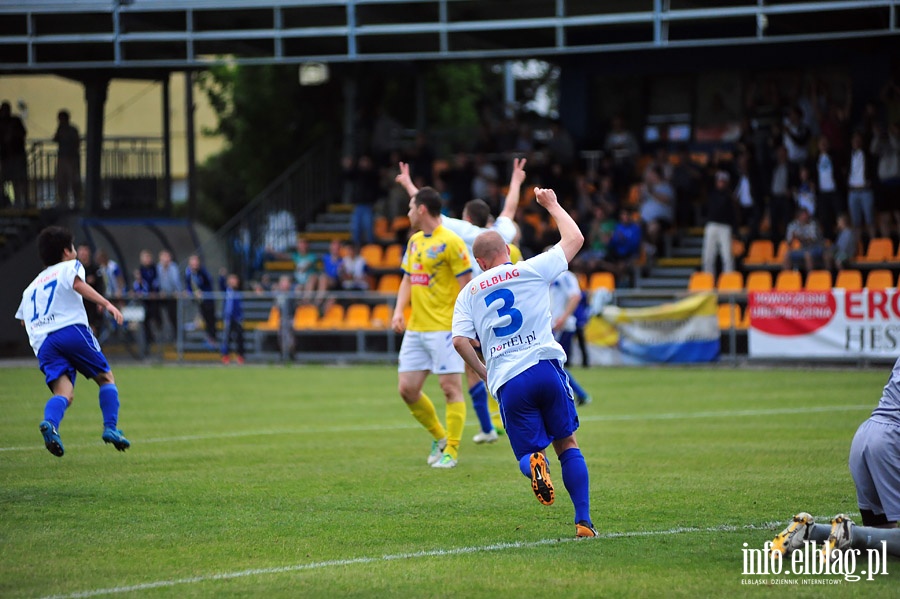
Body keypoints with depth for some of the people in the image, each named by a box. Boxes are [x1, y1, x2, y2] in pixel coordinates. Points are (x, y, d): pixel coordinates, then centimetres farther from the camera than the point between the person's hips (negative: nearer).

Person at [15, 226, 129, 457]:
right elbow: (78, 284, -8)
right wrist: (106, 304, -18)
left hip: (42, 342, 4)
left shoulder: (32, 287, 32)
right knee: (106, 378, 12)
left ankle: (50, 422, -41)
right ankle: (110, 428, -4)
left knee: (63, 392, -9)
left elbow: (24, 319, 29)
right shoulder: (69, 267, 15)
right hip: (72, 329, -4)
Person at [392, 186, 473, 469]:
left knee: (450, 387, -5)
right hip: (415, 329, 8)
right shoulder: (414, 241, 14)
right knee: (407, 389, 5)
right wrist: (399, 311, 7)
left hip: (444, 328, -8)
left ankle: (451, 452, 2)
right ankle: (439, 437, 23)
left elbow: (466, 285, -12)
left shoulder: (450, 243, -11)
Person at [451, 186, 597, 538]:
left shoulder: (469, 292, 13)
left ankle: (533, 463, -28)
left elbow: (460, 340, 2)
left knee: (528, 451, 10)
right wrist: (552, 205, 31)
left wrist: (483, 373, 16)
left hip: (507, 382, 1)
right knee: (567, 444, 11)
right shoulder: (532, 270, 7)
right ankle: (584, 521, 0)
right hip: (544, 364, -1)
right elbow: (574, 238, 17)